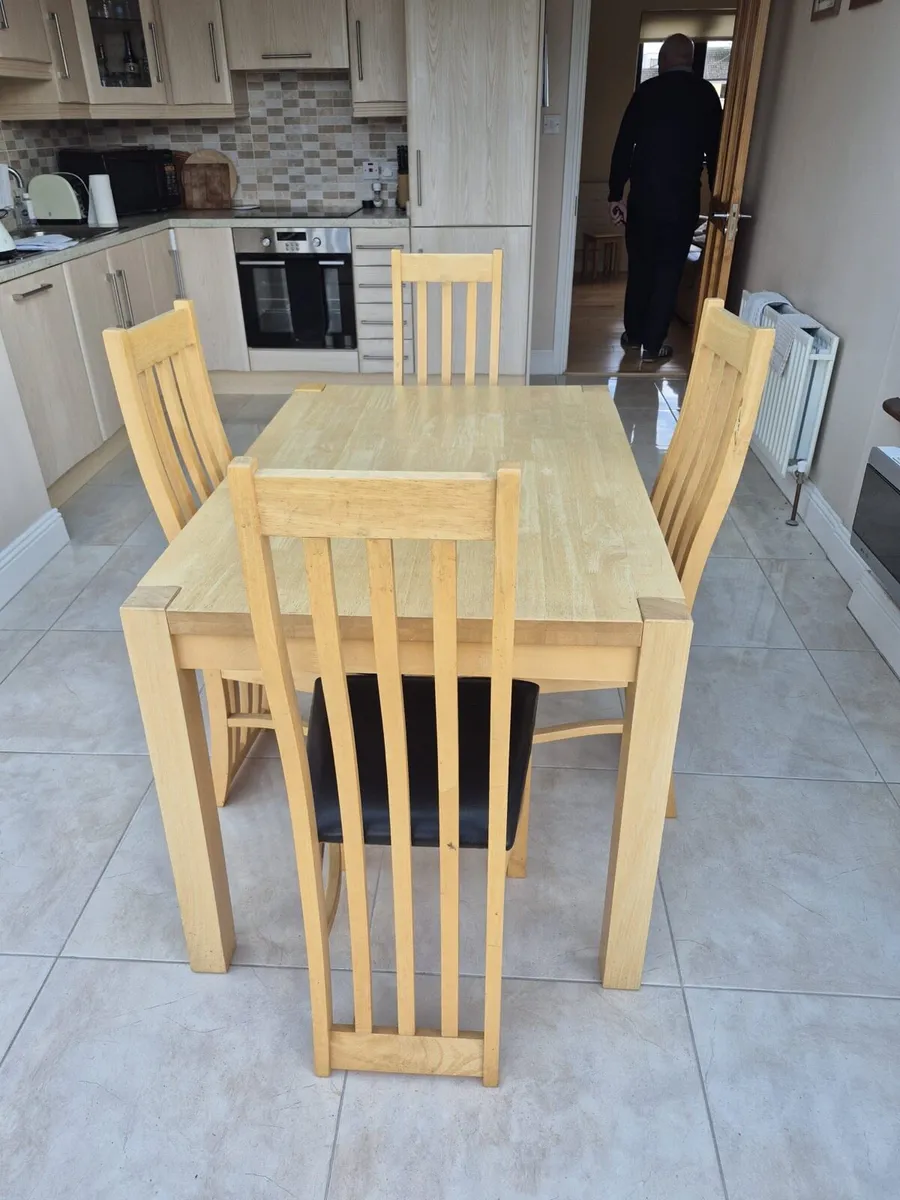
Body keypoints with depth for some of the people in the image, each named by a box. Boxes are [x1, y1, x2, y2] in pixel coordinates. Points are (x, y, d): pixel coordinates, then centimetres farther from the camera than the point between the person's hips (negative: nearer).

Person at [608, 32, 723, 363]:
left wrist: (616, 194, 2)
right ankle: (652, 345, 6)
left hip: (643, 195, 1)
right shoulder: (707, 94, 3)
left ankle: (633, 335, 23)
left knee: (640, 266, 14)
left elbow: (624, 145, -2)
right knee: (668, 271, 5)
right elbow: (715, 149, 6)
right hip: (683, 199, -1)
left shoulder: (647, 91, 1)